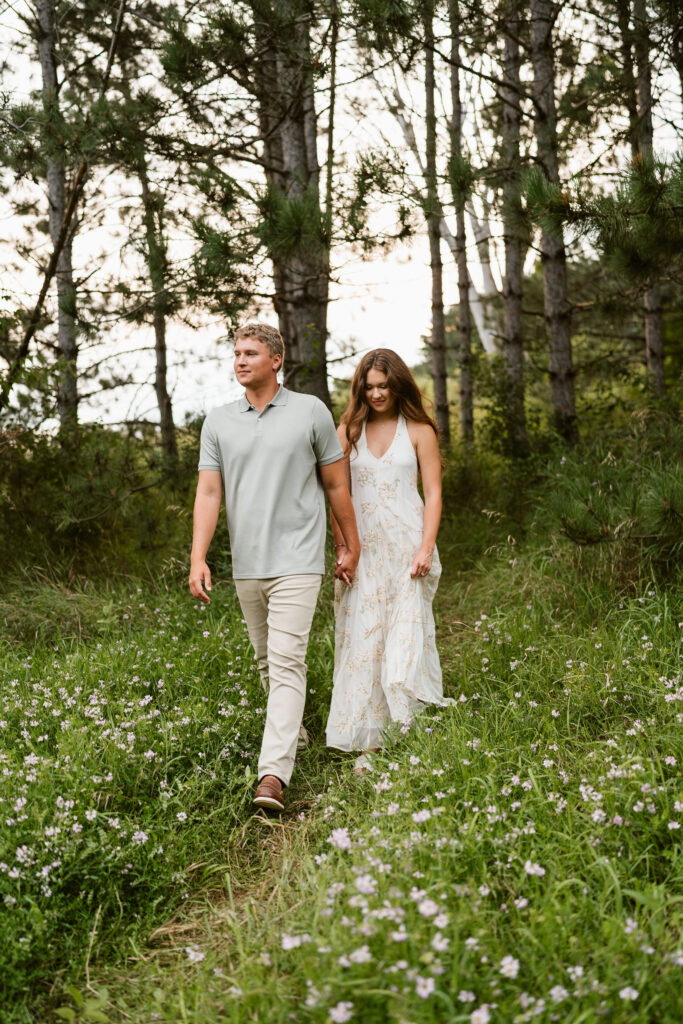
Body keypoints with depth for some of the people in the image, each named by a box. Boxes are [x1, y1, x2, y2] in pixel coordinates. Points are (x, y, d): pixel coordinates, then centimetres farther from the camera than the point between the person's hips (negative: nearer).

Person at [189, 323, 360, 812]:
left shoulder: (311, 411, -1)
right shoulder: (218, 422, 7)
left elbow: (336, 484, 6)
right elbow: (209, 492, 2)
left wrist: (352, 547, 9)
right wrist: (199, 558, -8)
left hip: (296, 561, -4)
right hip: (246, 564, 5)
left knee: (287, 663, -13)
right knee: (267, 662, 17)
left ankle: (273, 774, -17)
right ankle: (292, 732, 38)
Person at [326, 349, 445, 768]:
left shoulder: (419, 431, 5)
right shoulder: (348, 432, 11)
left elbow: (433, 492, 1)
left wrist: (426, 548, -10)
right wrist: (341, 547, -1)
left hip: (407, 545, -2)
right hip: (362, 549, 2)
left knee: (407, 637, -7)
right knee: (363, 639, -1)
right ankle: (368, 743, 4)